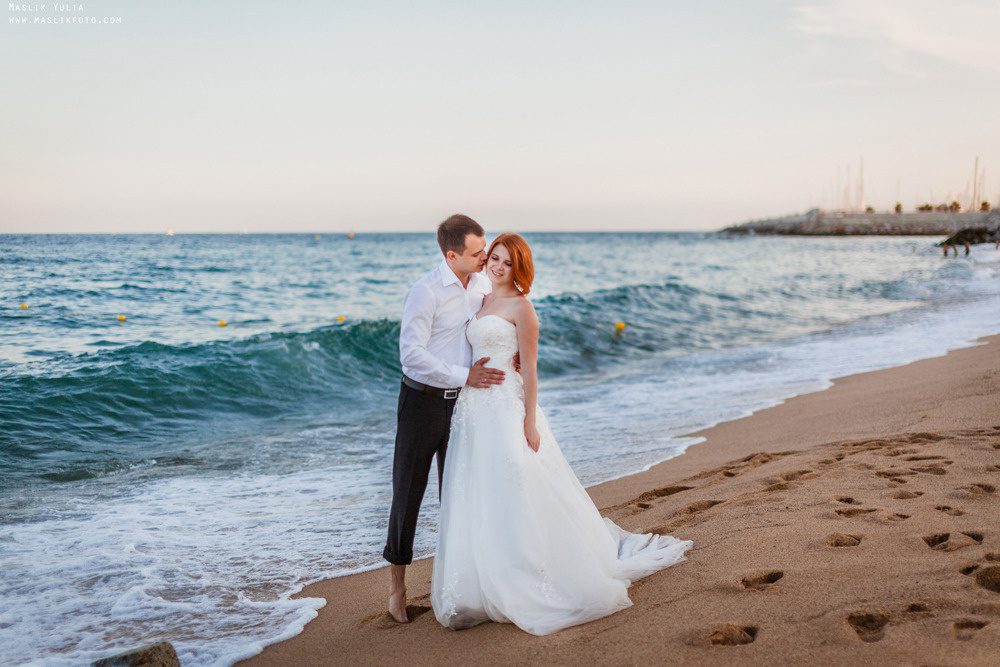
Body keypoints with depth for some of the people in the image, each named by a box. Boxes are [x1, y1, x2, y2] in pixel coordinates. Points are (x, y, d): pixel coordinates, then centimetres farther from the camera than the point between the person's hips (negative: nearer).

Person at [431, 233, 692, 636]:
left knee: (513, 496, -5)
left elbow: (529, 368, -11)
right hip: (474, 410, 8)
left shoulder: (520, 306, -7)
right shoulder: (483, 302, 15)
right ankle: (486, 587, 20)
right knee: (477, 504, 9)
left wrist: (530, 422, -15)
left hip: (506, 408, -8)